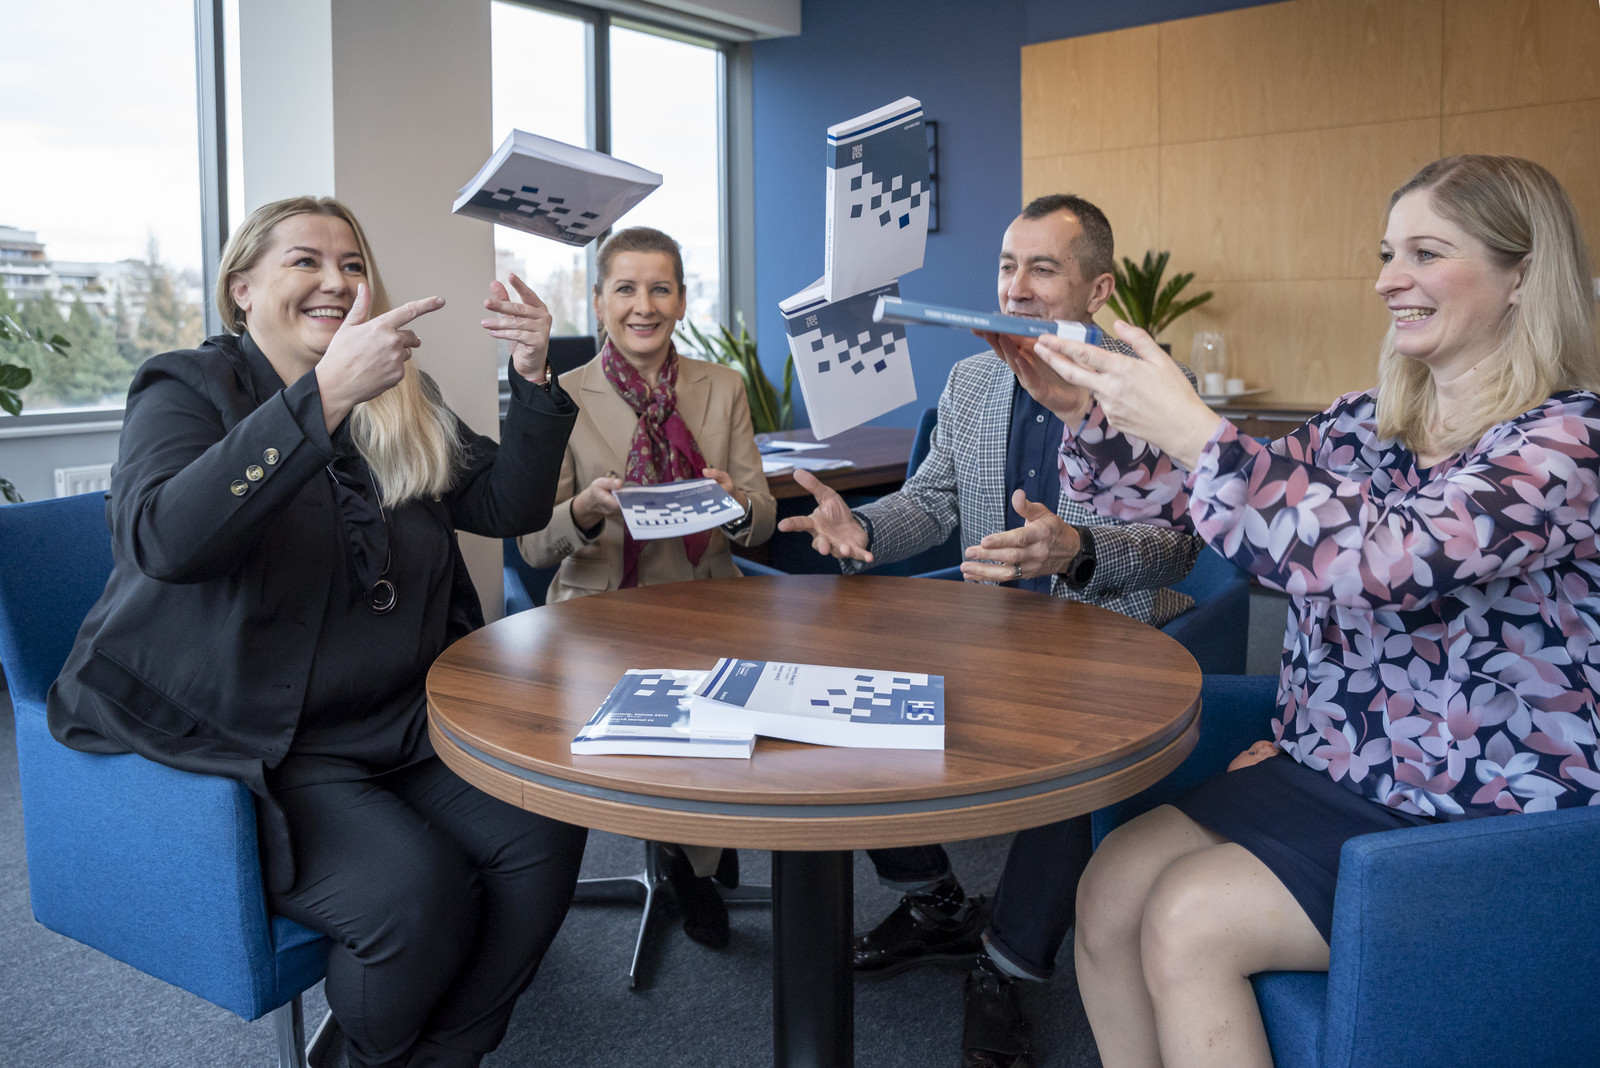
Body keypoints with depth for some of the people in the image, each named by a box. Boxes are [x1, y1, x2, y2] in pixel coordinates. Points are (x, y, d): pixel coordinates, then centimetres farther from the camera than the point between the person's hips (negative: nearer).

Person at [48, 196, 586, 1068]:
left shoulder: (402, 406, 13)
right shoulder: (190, 390, -3)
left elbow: (509, 506, 7)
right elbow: (162, 538, -25)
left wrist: (532, 377, -9)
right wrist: (328, 393, -32)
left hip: (403, 724, 5)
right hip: (247, 747, -5)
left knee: (544, 835, -18)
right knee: (417, 891, -26)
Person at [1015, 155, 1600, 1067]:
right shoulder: (1364, 425, 7)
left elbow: (1379, 563, -31)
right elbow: (1189, 495, 4)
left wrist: (1192, 432, -33)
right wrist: (1082, 409, -11)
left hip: (1478, 825, -6)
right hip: (1328, 771, 6)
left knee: (1190, 919, -20)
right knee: (1111, 887, -12)